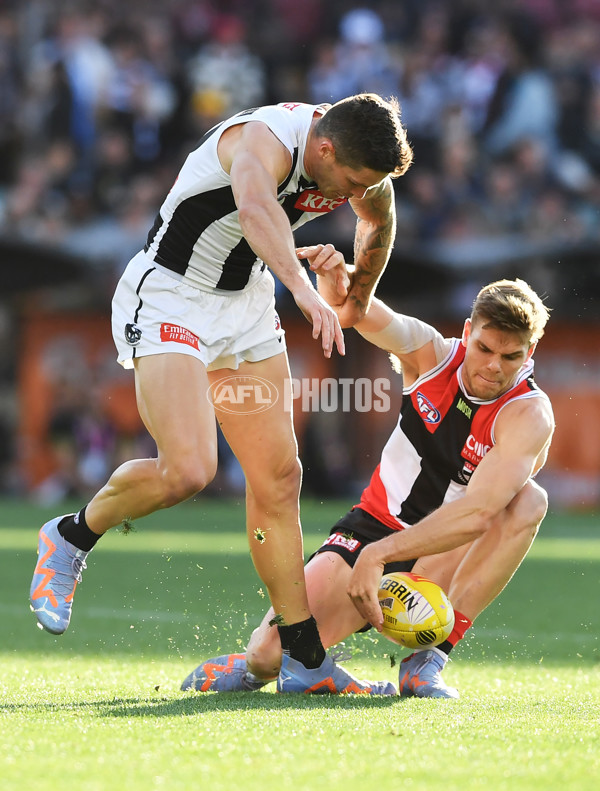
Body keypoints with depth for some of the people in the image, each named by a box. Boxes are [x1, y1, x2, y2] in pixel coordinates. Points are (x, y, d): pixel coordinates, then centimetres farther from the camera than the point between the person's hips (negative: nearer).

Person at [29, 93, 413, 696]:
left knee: (279, 478, 2)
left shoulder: (360, 161, -4)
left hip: (246, 306, 8)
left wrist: (358, 297, 35)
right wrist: (303, 289, -68)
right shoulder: (264, 139, -29)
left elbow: (379, 222, 21)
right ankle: (71, 537, 5)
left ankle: (304, 660, 7)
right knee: (187, 470, -22)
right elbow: (257, 210, -53)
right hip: (167, 300, -7)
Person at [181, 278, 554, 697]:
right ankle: (259, 663, 20)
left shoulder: (530, 414, -18)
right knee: (272, 652, -21)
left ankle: (428, 661, -26)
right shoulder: (432, 354, -5)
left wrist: (381, 554, -37)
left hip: (441, 564, -1)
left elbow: (477, 513, -31)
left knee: (529, 499, -32)